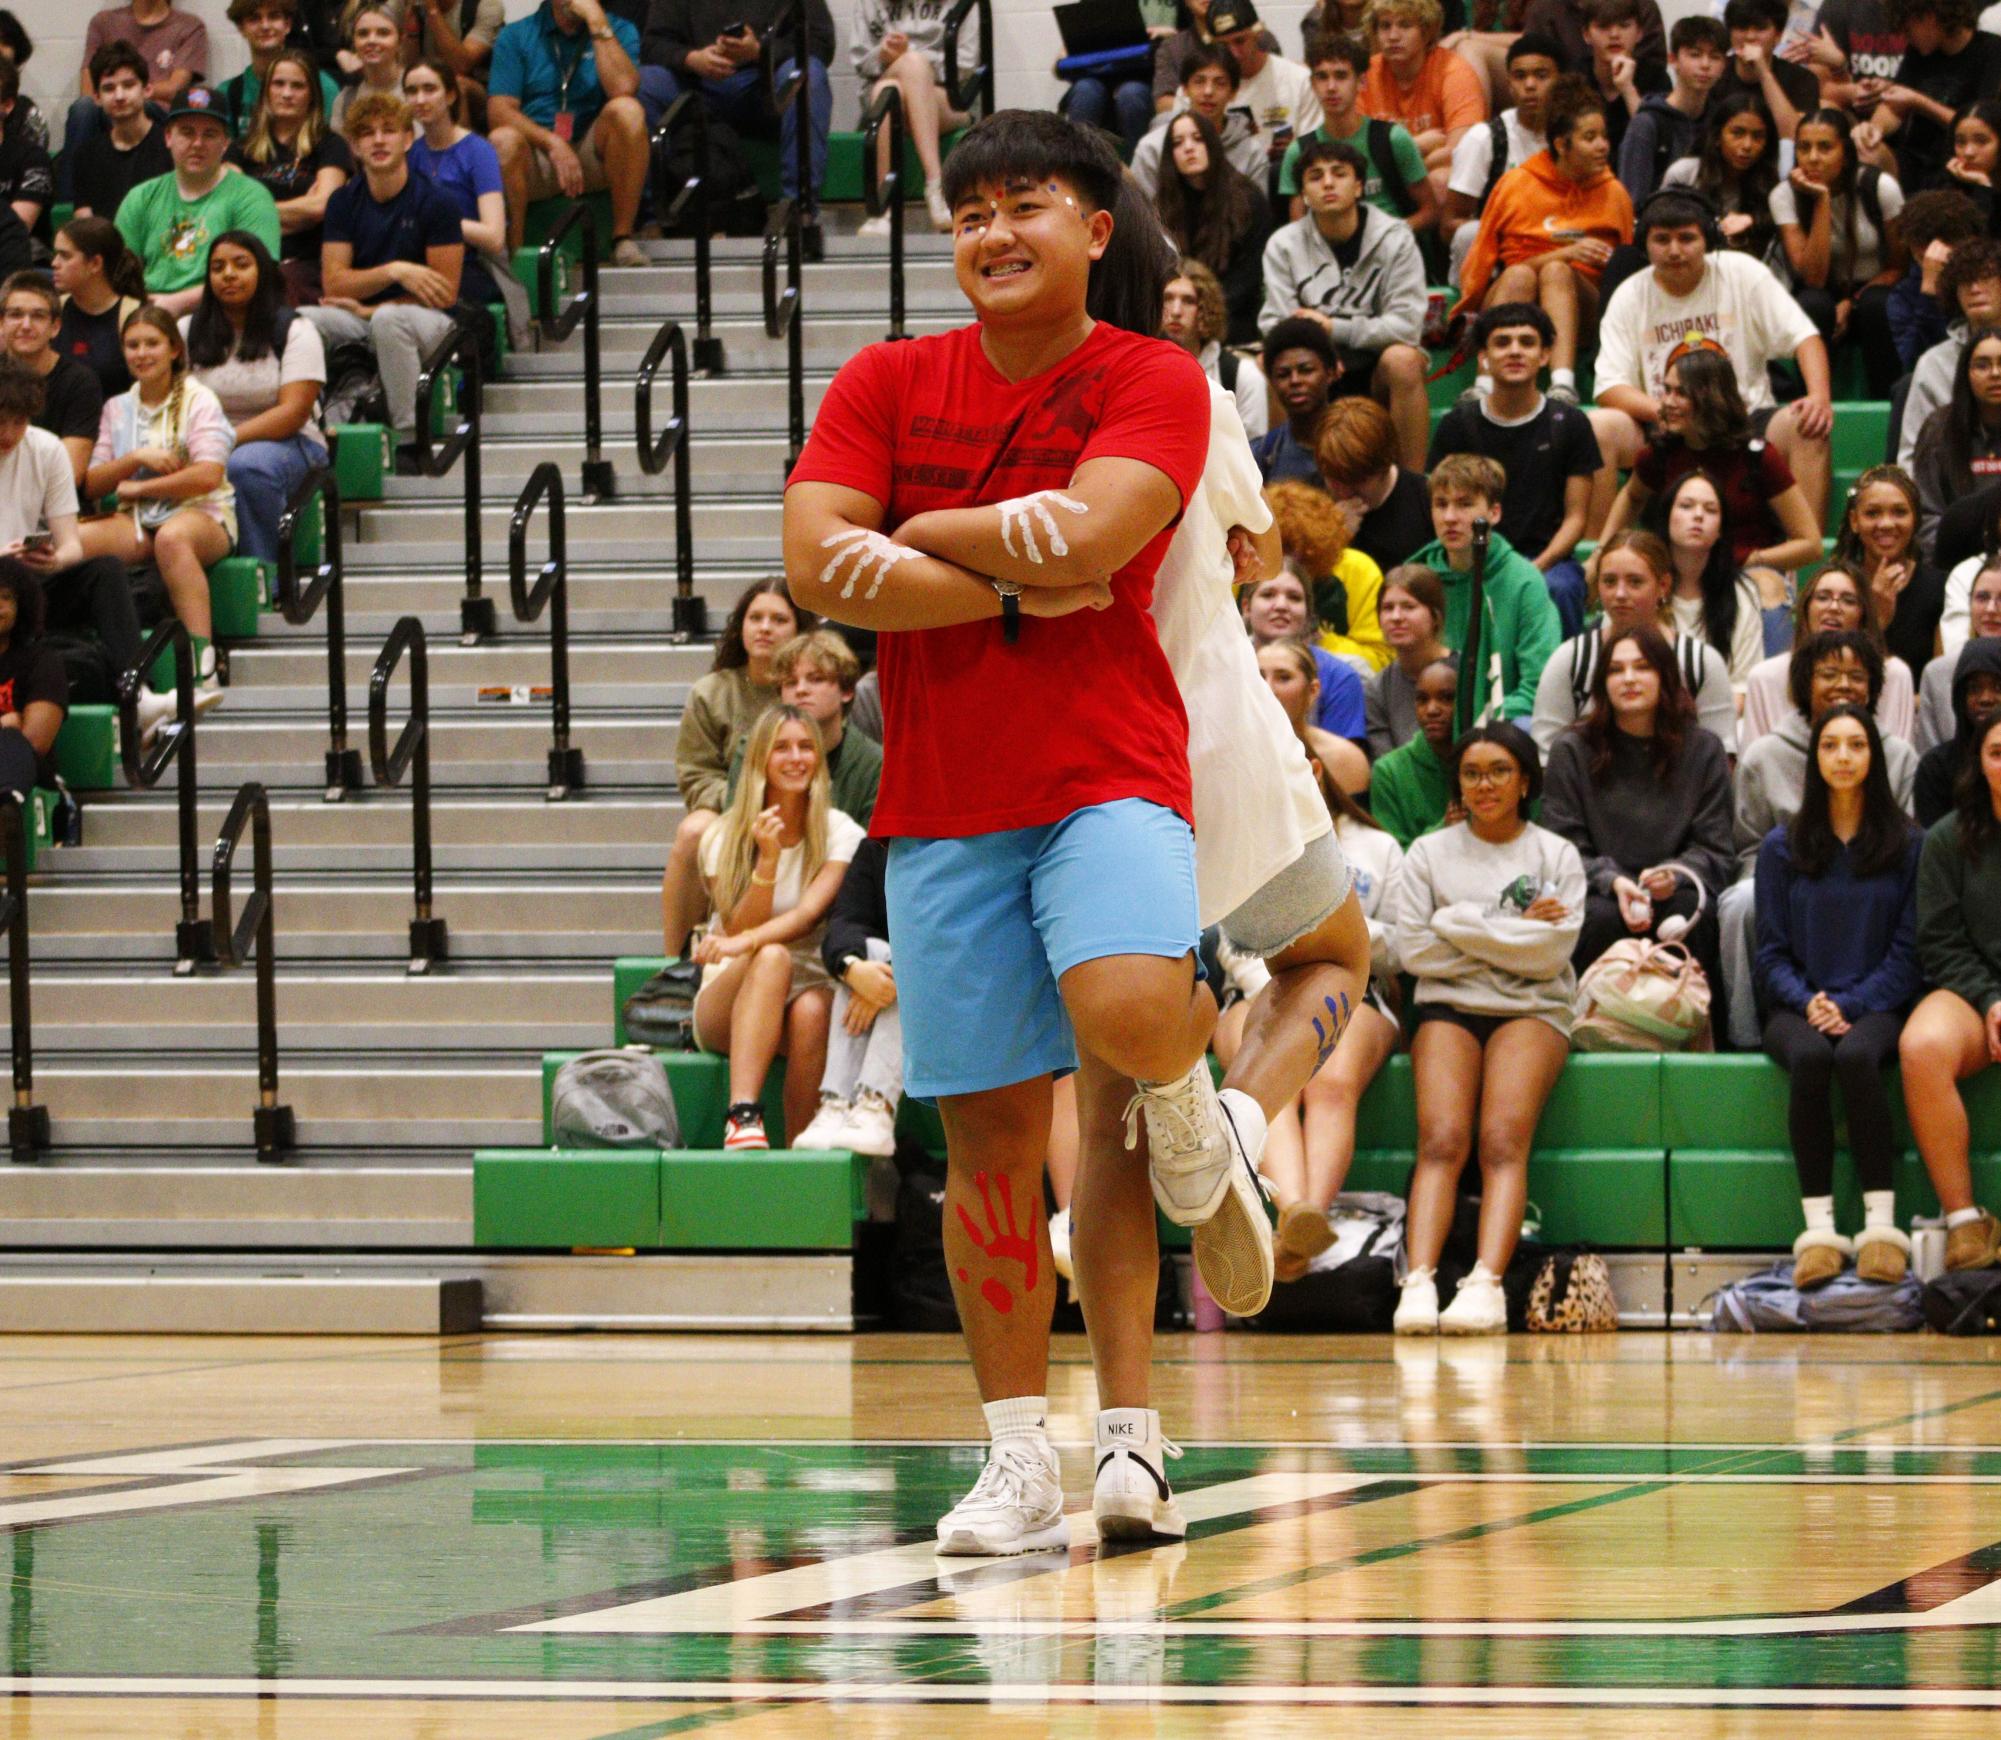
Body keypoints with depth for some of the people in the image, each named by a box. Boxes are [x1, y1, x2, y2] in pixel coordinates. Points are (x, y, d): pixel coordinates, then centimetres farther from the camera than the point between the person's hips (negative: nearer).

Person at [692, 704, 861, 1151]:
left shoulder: (840, 833, 0)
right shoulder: (724, 838, 2)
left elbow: (810, 913, -16)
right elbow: (740, 929, -8)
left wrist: (746, 941, -34)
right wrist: (767, 859, -22)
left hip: (812, 990, 0)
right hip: (726, 1008, 0)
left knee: (812, 1010, -37)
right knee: (772, 958, -35)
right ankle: (743, 1114, -49)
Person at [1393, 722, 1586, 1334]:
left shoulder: (1557, 856, 12)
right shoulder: (1429, 854, 16)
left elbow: (1553, 951, -2)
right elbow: (1413, 949, 3)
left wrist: (1460, 925, -4)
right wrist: (1512, 934, -1)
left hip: (1532, 1010, -1)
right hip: (1447, 1007, 1)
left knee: (1503, 1139, -26)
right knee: (1442, 1140, -24)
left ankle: (1486, 1284, -41)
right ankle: (1418, 1282, -39)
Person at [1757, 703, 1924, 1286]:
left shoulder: (1908, 845, 7)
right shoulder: (1782, 846, 12)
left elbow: (1908, 950, 3)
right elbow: (1771, 949, 10)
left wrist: (1851, 1005, -11)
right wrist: (1806, 1001, -10)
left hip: (1876, 1005, -1)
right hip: (1797, 1006, 1)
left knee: (1855, 1056, -37)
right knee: (1809, 1057, -35)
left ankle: (1881, 1225, -39)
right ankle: (1818, 1231, -41)